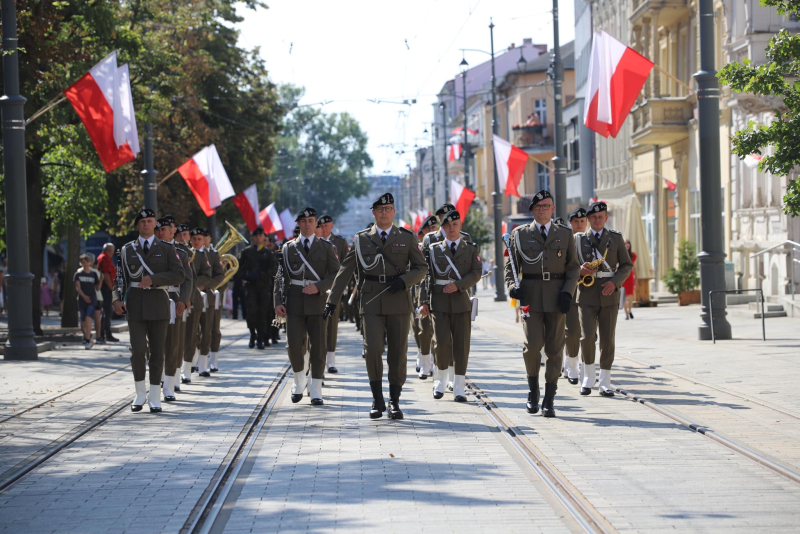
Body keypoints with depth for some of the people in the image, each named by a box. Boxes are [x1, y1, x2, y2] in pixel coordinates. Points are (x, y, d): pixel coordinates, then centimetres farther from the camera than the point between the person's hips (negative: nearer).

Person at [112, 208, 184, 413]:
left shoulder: (167, 249, 5)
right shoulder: (127, 249, 11)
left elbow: (178, 275, -5)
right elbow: (120, 277, 14)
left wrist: (153, 279, -16)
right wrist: (117, 299, -1)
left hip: (158, 304, 0)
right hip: (135, 304, 0)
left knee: (157, 352, 1)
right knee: (137, 350, -9)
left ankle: (155, 398, 9)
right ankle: (140, 394, 8)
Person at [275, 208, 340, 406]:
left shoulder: (326, 247, 7)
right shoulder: (288, 248, 10)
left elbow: (336, 274, 0)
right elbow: (281, 276, 7)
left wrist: (318, 287, -16)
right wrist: (278, 301, -4)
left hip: (318, 302, -1)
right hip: (294, 304, 1)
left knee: (318, 348, -2)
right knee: (294, 346, -5)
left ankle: (315, 392, 5)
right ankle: (299, 382, 19)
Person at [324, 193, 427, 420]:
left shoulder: (407, 238, 7)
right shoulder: (361, 239, 7)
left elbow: (421, 268, 8)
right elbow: (345, 271, 8)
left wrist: (403, 280, -12)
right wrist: (332, 301, 3)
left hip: (399, 302, 0)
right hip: (372, 303, 0)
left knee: (398, 353, 1)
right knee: (373, 349, -12)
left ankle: (394, 401, 12)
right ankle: (377, 400, 3)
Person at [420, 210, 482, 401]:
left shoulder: (471, 249, 9)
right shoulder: (434, 249, 9)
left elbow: (476, 273, -1)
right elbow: (427, 276, 6)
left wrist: (458, 285, -15)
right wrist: (425, 301, -2)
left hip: (462, 301, 1)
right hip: (439, 302, -1)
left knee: (461, 345, -2)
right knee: (442, 342, -10)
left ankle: (459, 388, 3)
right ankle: (440, 380, 12)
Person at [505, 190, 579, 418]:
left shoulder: (565, 235, 10)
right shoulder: (520, 234, 9)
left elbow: (573, 267, 8)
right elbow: (510, 265, 10)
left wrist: (567, 292, -7)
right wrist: (512, 286, -9)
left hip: (556, 298, 1)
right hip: (530, 297, -1)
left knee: (554, 348, 0)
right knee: (533, 345, -12)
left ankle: (549, 400, 5)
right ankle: (533, 392, 9)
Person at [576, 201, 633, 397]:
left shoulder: (616, 238, 7)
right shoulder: (578, 239, 6)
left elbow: (627, 265, 6)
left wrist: (615, 282, -11)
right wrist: (580, 270, -14)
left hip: (609, 295, 1)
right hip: (587, 295, -1)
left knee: (608, 340, 0)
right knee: (587, 337, -12)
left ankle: (605, 382, 7)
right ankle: (588, 376, 8)